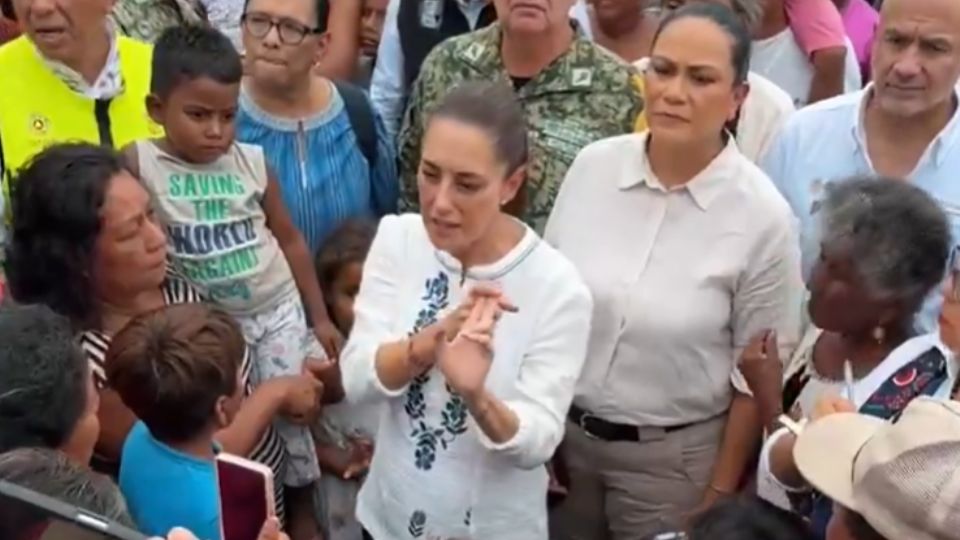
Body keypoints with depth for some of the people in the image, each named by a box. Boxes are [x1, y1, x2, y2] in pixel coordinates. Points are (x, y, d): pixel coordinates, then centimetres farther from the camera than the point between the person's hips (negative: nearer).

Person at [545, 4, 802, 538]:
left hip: (674, 455, -3)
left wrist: (719, 496, -4)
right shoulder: (593, 166, -8)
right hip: (563, 432, 3)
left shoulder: (763, 215, -16)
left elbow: (756, 375, -8)